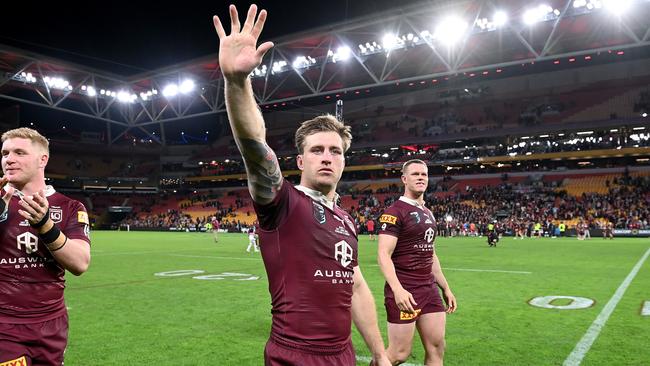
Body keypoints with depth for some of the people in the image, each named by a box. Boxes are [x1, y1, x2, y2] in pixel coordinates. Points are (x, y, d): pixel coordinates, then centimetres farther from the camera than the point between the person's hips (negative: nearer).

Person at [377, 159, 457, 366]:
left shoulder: (428, 214, 16)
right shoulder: (395, 212, -11)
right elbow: (383, 255, -18)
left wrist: (445, 287, 20)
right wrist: (397, 289, -28)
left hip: (429, 289, 8)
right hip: (404, 292, -8)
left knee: (437, 348, 9)